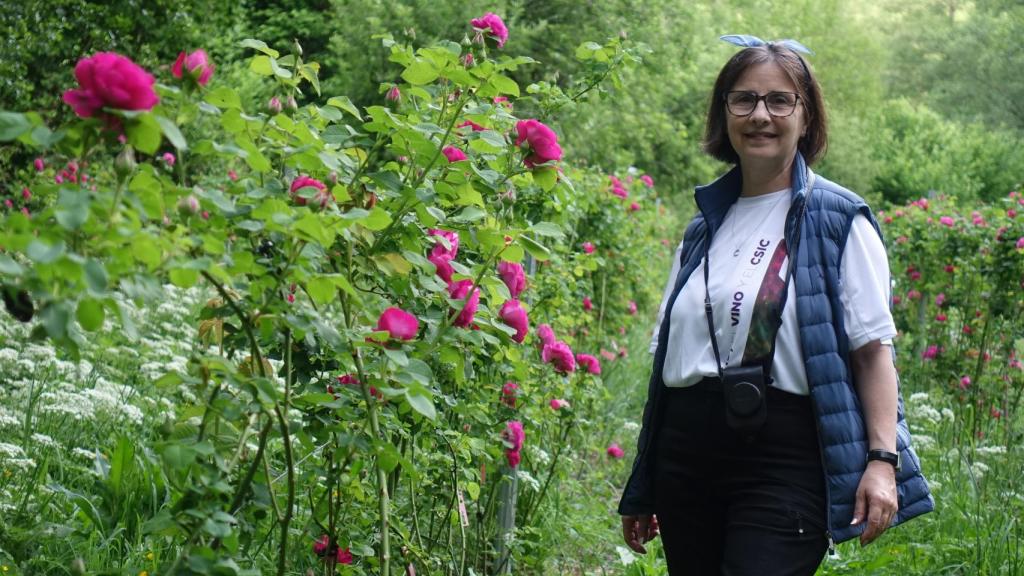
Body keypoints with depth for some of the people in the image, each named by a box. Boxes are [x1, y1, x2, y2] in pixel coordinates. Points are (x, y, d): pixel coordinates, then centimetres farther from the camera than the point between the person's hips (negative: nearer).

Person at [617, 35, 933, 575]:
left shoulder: (838, 220, 0)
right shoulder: (704, 226, 15)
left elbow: (873, 348, -4)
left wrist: (883, 459, -14)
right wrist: (642, 488, 19)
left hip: (787, 454, -5)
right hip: (687, 448, 5)